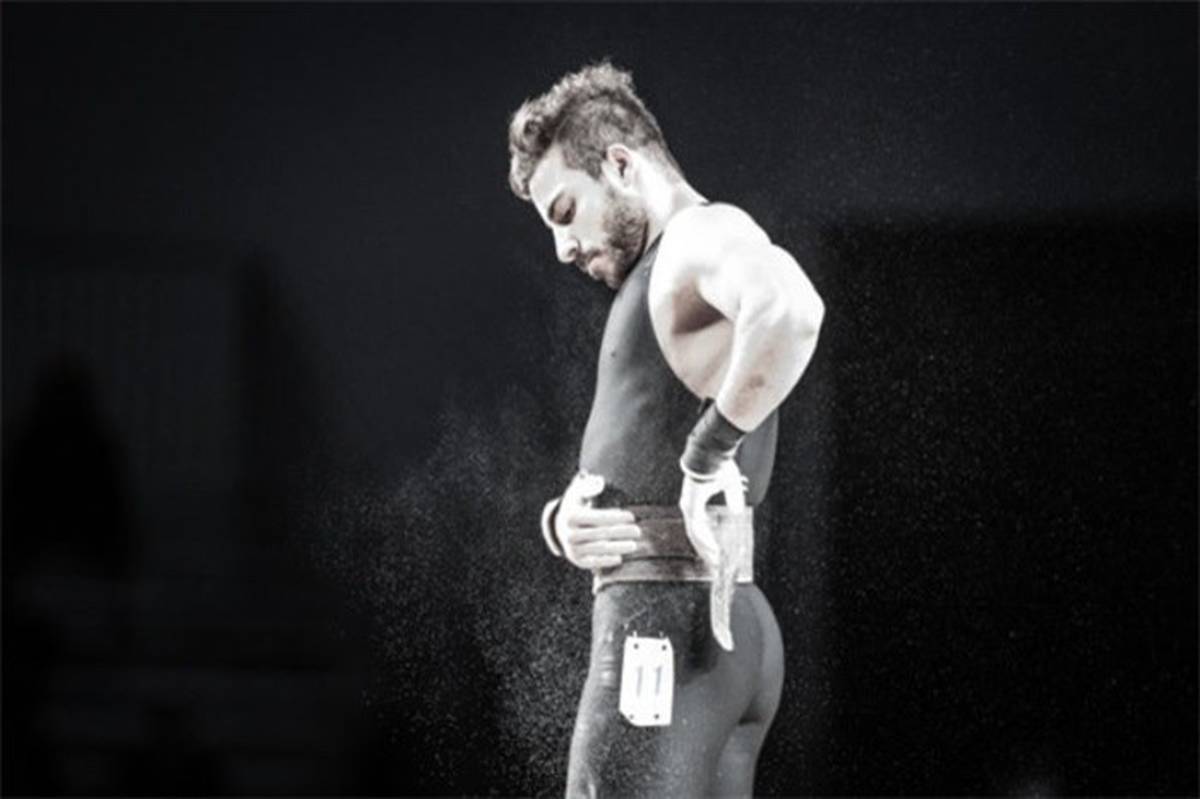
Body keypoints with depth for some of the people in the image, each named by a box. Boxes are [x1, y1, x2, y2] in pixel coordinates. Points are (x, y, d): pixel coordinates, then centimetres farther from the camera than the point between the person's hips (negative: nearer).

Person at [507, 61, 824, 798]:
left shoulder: (704, 237, -7)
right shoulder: (657, 288, 25)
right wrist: (566, 523, 4)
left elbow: (790, 311, -32)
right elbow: (623, 480, 26)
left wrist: (711, 447, -23)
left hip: (666, 629, -10)